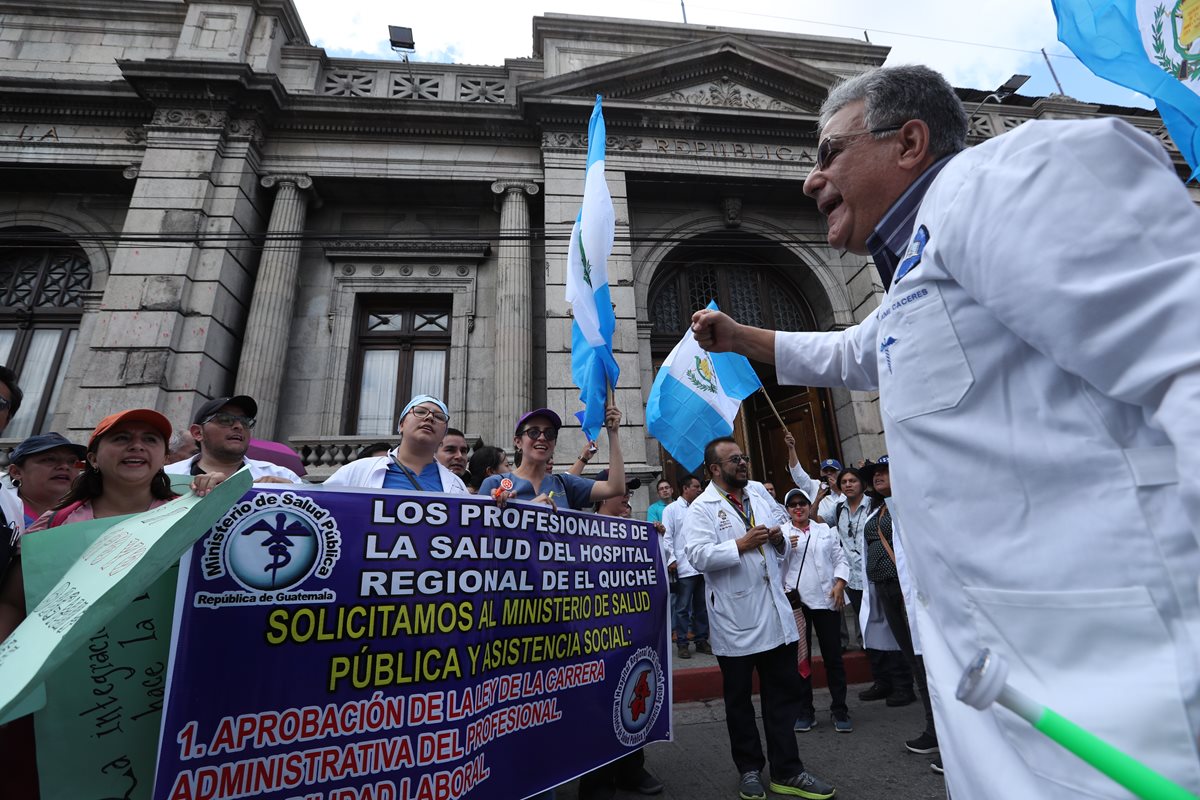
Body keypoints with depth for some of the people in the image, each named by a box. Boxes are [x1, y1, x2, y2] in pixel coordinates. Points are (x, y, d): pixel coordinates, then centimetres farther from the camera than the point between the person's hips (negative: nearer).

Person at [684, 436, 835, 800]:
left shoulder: (760, 492, 7)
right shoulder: (701, 508, -11)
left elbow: (783, 526, 17)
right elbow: (698, 555, -22)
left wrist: (780, 538, -5)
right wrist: (741, 545, -24)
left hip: (775, 610, 5)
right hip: (734, 617, -5)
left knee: (784, 693, 14)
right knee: (739, 698, 14)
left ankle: (787, 771, 31)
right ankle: (750, 770, 33)